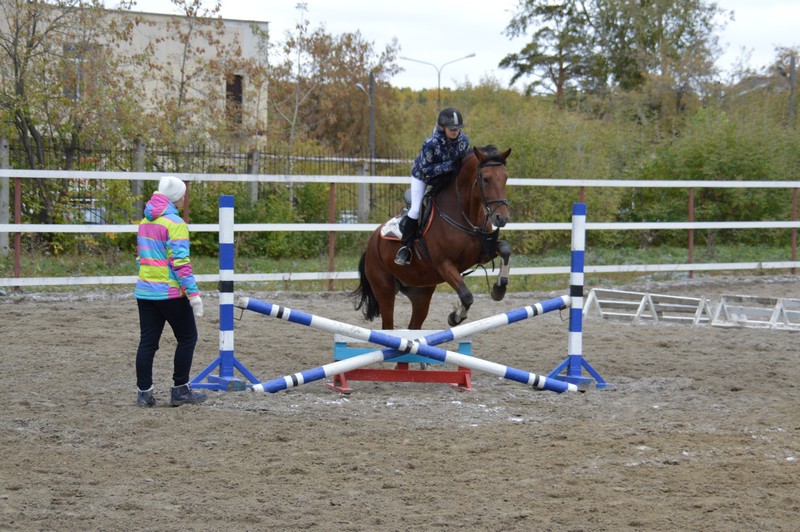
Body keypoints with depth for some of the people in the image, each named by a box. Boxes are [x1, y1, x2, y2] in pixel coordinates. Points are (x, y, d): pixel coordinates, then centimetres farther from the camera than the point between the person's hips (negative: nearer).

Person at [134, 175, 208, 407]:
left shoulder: (145, 223, 12)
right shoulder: (174, 224, -14)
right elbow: (181, 263, -19)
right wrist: (193, 294, -18)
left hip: (144, 291, 7)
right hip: (169, 293, -7)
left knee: (147, 341, 8)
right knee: (187, 337, 6)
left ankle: (144, 392, 6)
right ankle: (180, 390, 8)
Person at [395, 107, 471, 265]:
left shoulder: (463, 141, -22)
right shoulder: (431, 144, -37)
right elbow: (425, 169, -33)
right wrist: (448, 165, -40)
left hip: (447, 178, 5)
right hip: (422, 176, -5)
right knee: (416, 210, -16)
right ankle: (405, 247, -4)